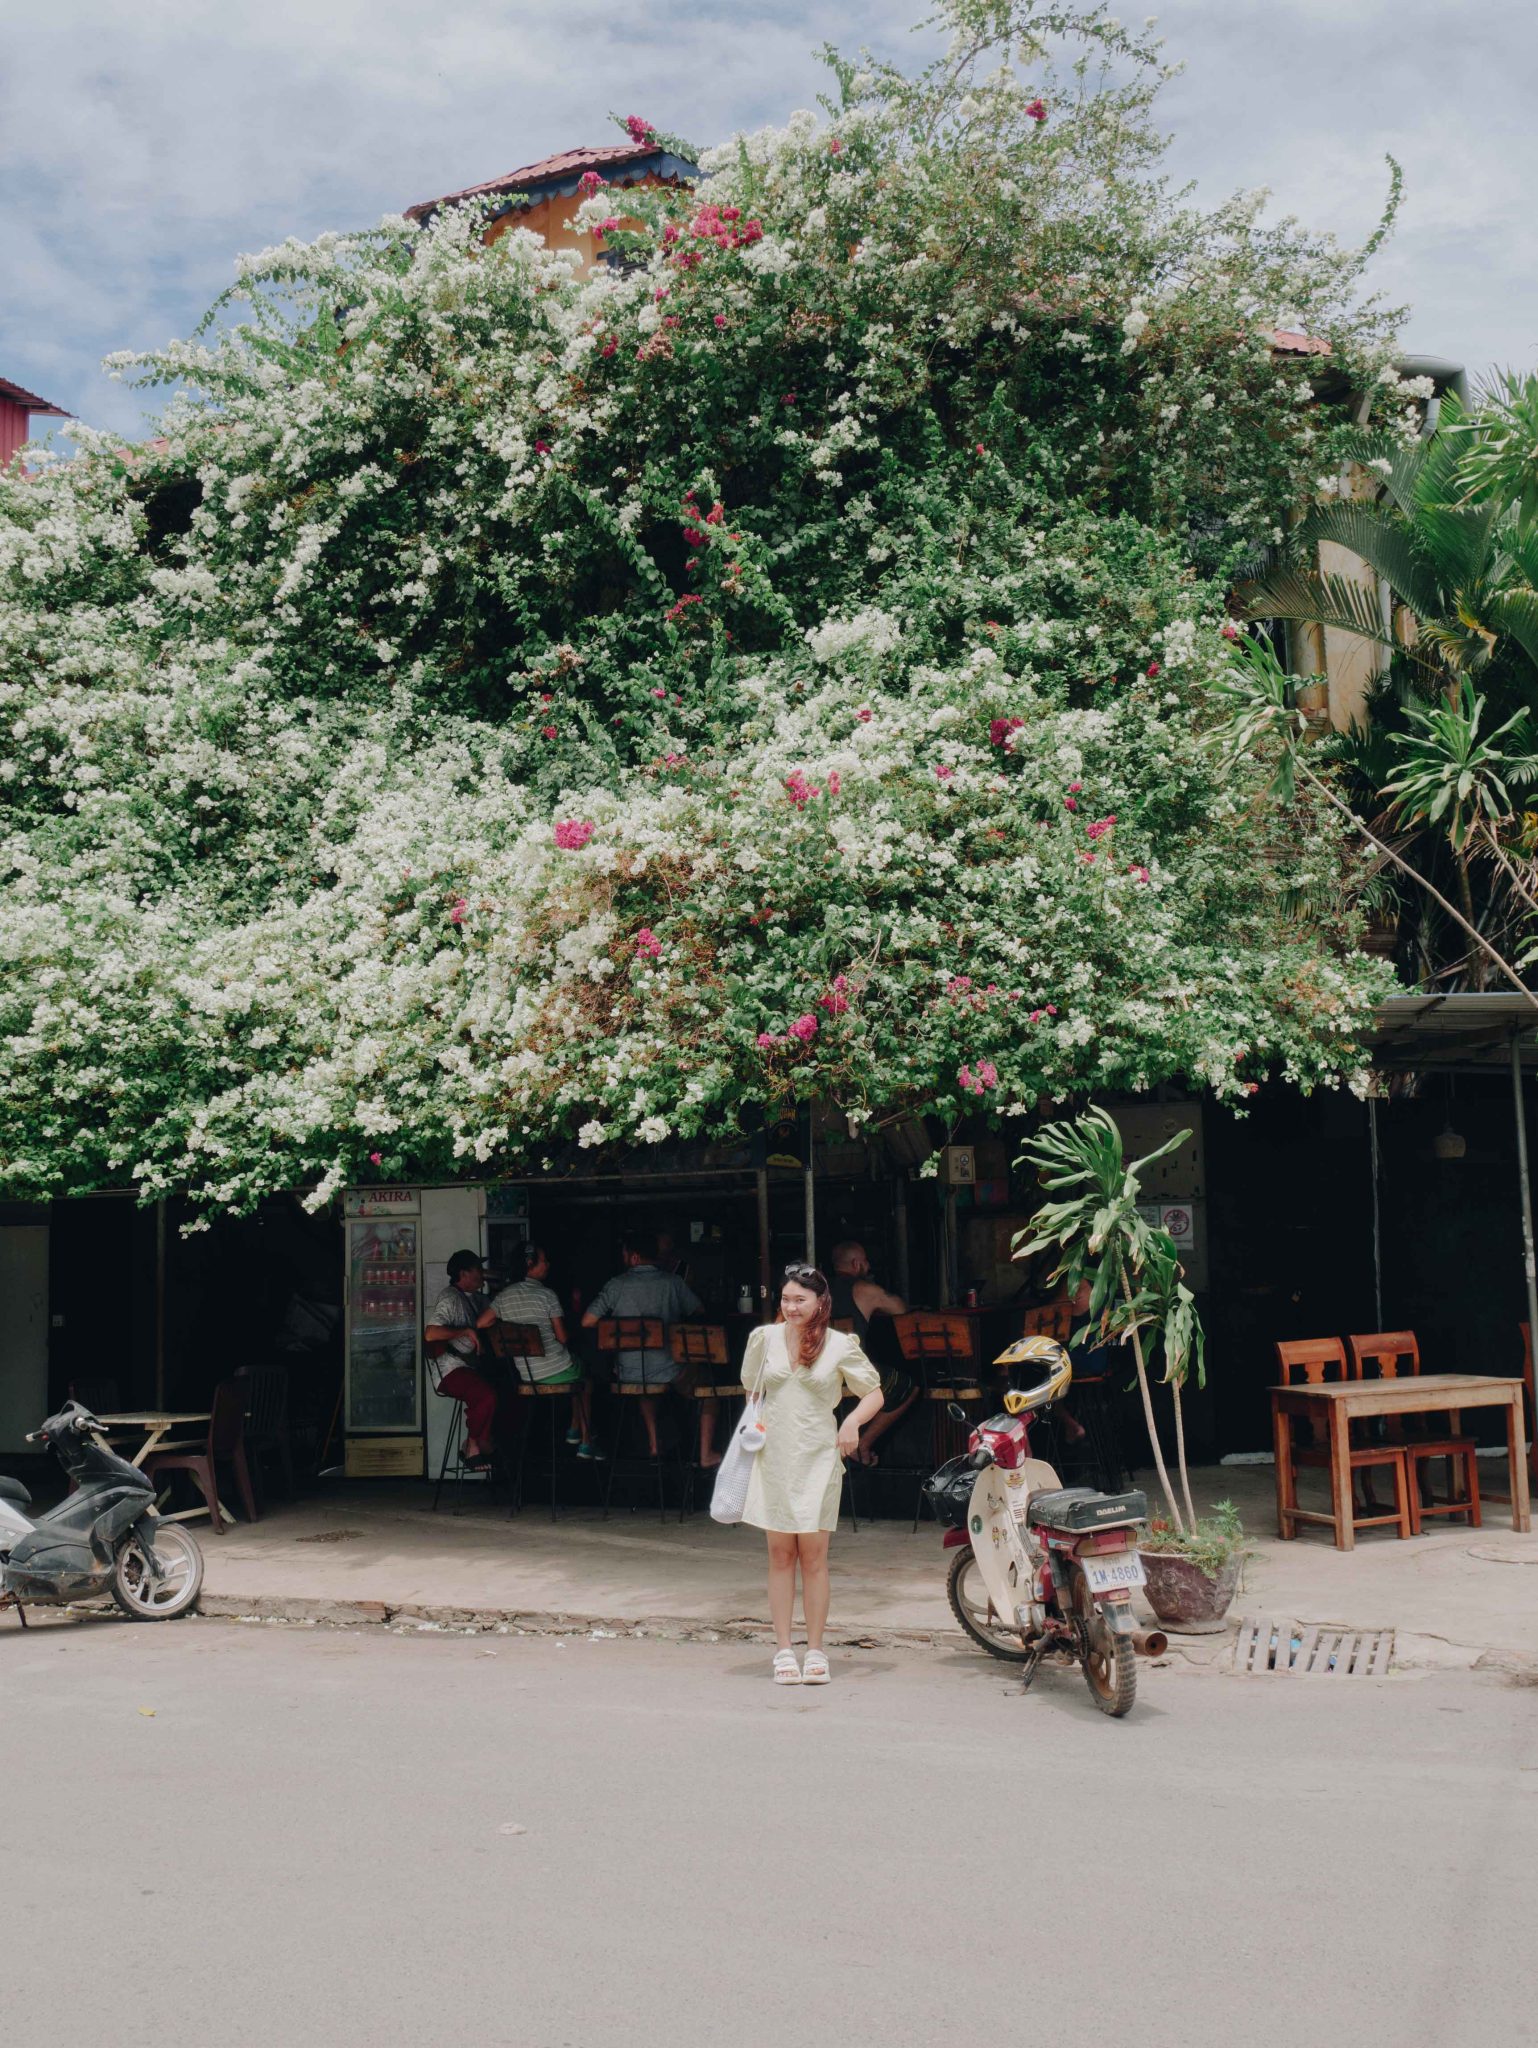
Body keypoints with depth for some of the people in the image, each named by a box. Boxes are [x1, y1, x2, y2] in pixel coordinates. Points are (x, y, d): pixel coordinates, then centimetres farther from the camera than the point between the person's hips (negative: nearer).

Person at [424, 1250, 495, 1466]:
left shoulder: (476, 1298, 19)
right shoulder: (450, 1298, -10)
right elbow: (430, 1334, -22)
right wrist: (467, 1332, -20)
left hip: (471, 1365, 9)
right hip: (451, 1369, -9)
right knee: (487, 1394, -32)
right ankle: (473, 1446, -10)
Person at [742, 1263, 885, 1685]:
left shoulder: (840, 1346, -2)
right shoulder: (764, 1338, 4)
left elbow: (874, 1394, 5)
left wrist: (853, 1420, -12)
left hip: (817, 1460, -2)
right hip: (773, 1459, 2)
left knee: (813, 1555, -2)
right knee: (780, 1555, 5)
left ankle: (815, 1651, 7)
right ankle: (783, 1650, 10)